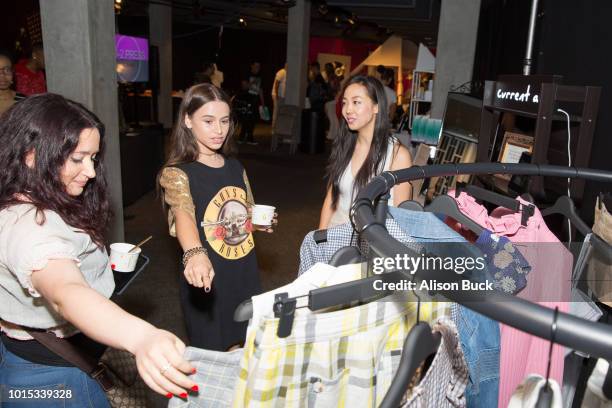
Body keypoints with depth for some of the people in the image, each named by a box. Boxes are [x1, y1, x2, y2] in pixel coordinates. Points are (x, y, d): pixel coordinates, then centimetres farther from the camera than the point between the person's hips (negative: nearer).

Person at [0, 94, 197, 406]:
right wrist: (140, 337, -69)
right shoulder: (30, 227, -32)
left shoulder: (27, 206, 0)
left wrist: (95, 261, 6)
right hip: (49, 373, -9)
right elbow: (65, 293, -53)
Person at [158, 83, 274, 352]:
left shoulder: (235, 167, 5)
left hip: (246, 277, 6)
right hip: (208, 283, -5)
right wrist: (195, 254, -54)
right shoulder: (176, 173, -14)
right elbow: (183, 214, -35)